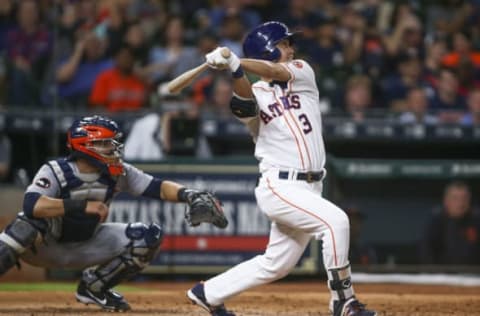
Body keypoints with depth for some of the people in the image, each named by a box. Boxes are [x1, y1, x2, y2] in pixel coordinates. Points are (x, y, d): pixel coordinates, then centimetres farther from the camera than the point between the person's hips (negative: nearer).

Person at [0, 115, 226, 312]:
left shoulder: (118, 173, -9)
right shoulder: (55, 171, -24)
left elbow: (158, 188, -12)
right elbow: (31, 205, -41)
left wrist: (189, 195, -32)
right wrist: (82, 206, -45)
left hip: (84, 249, 6)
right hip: (45, 248, -6)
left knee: (149, 236, -8)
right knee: (35, 218, -39)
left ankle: (93, 287, 6)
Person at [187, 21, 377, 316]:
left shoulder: (302, 71, 9)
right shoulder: (254, 94, 0)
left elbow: (276, 72, -12)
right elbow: (245, 104, -25)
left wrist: (235, 61, -26)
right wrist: (235, 70, -42)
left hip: (309, 188, 5)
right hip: (280, 187, -5)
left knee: (276, 264, 13)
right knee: (335, 220, -26)